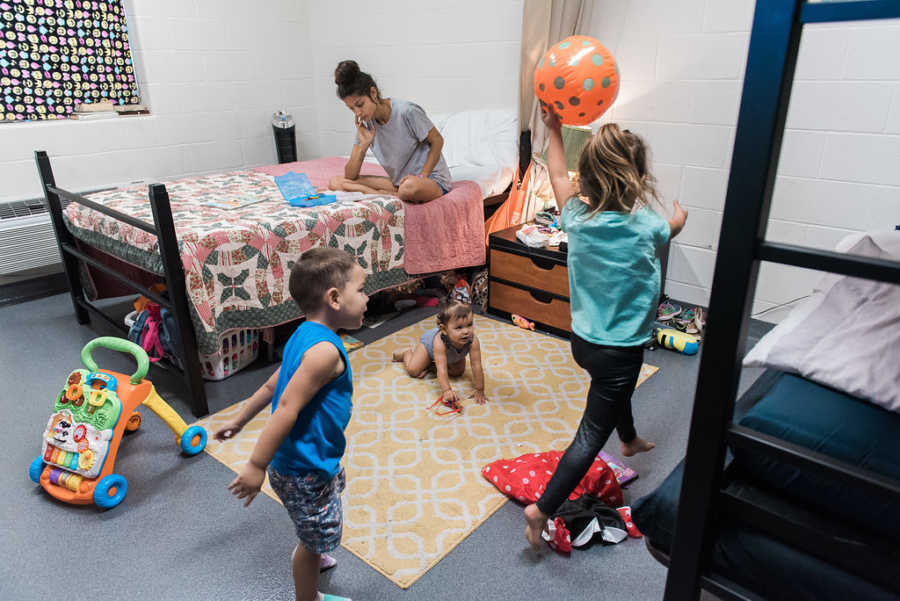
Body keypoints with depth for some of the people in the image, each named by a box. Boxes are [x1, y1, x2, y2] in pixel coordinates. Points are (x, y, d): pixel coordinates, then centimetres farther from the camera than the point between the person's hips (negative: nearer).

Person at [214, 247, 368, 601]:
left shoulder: (305, 336, 1)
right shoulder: (325, 350, -29)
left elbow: (272, 386, 10)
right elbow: (287, 408, -32)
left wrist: (239, 422, 21)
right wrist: (256, 467, -28)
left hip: (313, 456, 10)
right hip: (305, 472, -10)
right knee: (317, 539, 12)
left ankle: (307, 558, 57)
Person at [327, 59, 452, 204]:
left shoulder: (407, 111, -17)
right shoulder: (365, 123, 1)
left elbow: (437, 141, -7)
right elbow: (350, 176, 0)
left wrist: (422, 176, -17)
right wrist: (363, 145, -16)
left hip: (432, 179, -6)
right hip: (398, 181, 7)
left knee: (411, 186, -45)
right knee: (335, 182, -6)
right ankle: (396, 194, -13)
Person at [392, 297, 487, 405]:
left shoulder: (473, 341, -43)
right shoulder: (439, 342, -48)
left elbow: (477, 367, -38)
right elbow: (442, 370, -48)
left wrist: (479, 390, -35)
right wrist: (447, 390, -57)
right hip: (429, 341, -3)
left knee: (458, 372, 10)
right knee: (413, 370, -5)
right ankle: (406, 353, 27)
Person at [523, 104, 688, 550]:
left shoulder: (577, 216, -10)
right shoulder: (644, 227, -18)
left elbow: (558, 175, 11)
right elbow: (672, 228, 8)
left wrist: (554, 131, 23)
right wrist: (679, 214, 31)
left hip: (582, 341, 7)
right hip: (619, 350, -6)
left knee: (615, 386, 35)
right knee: (591, 433, 2)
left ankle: (630, 440, 62)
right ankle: (542, 509, 0)